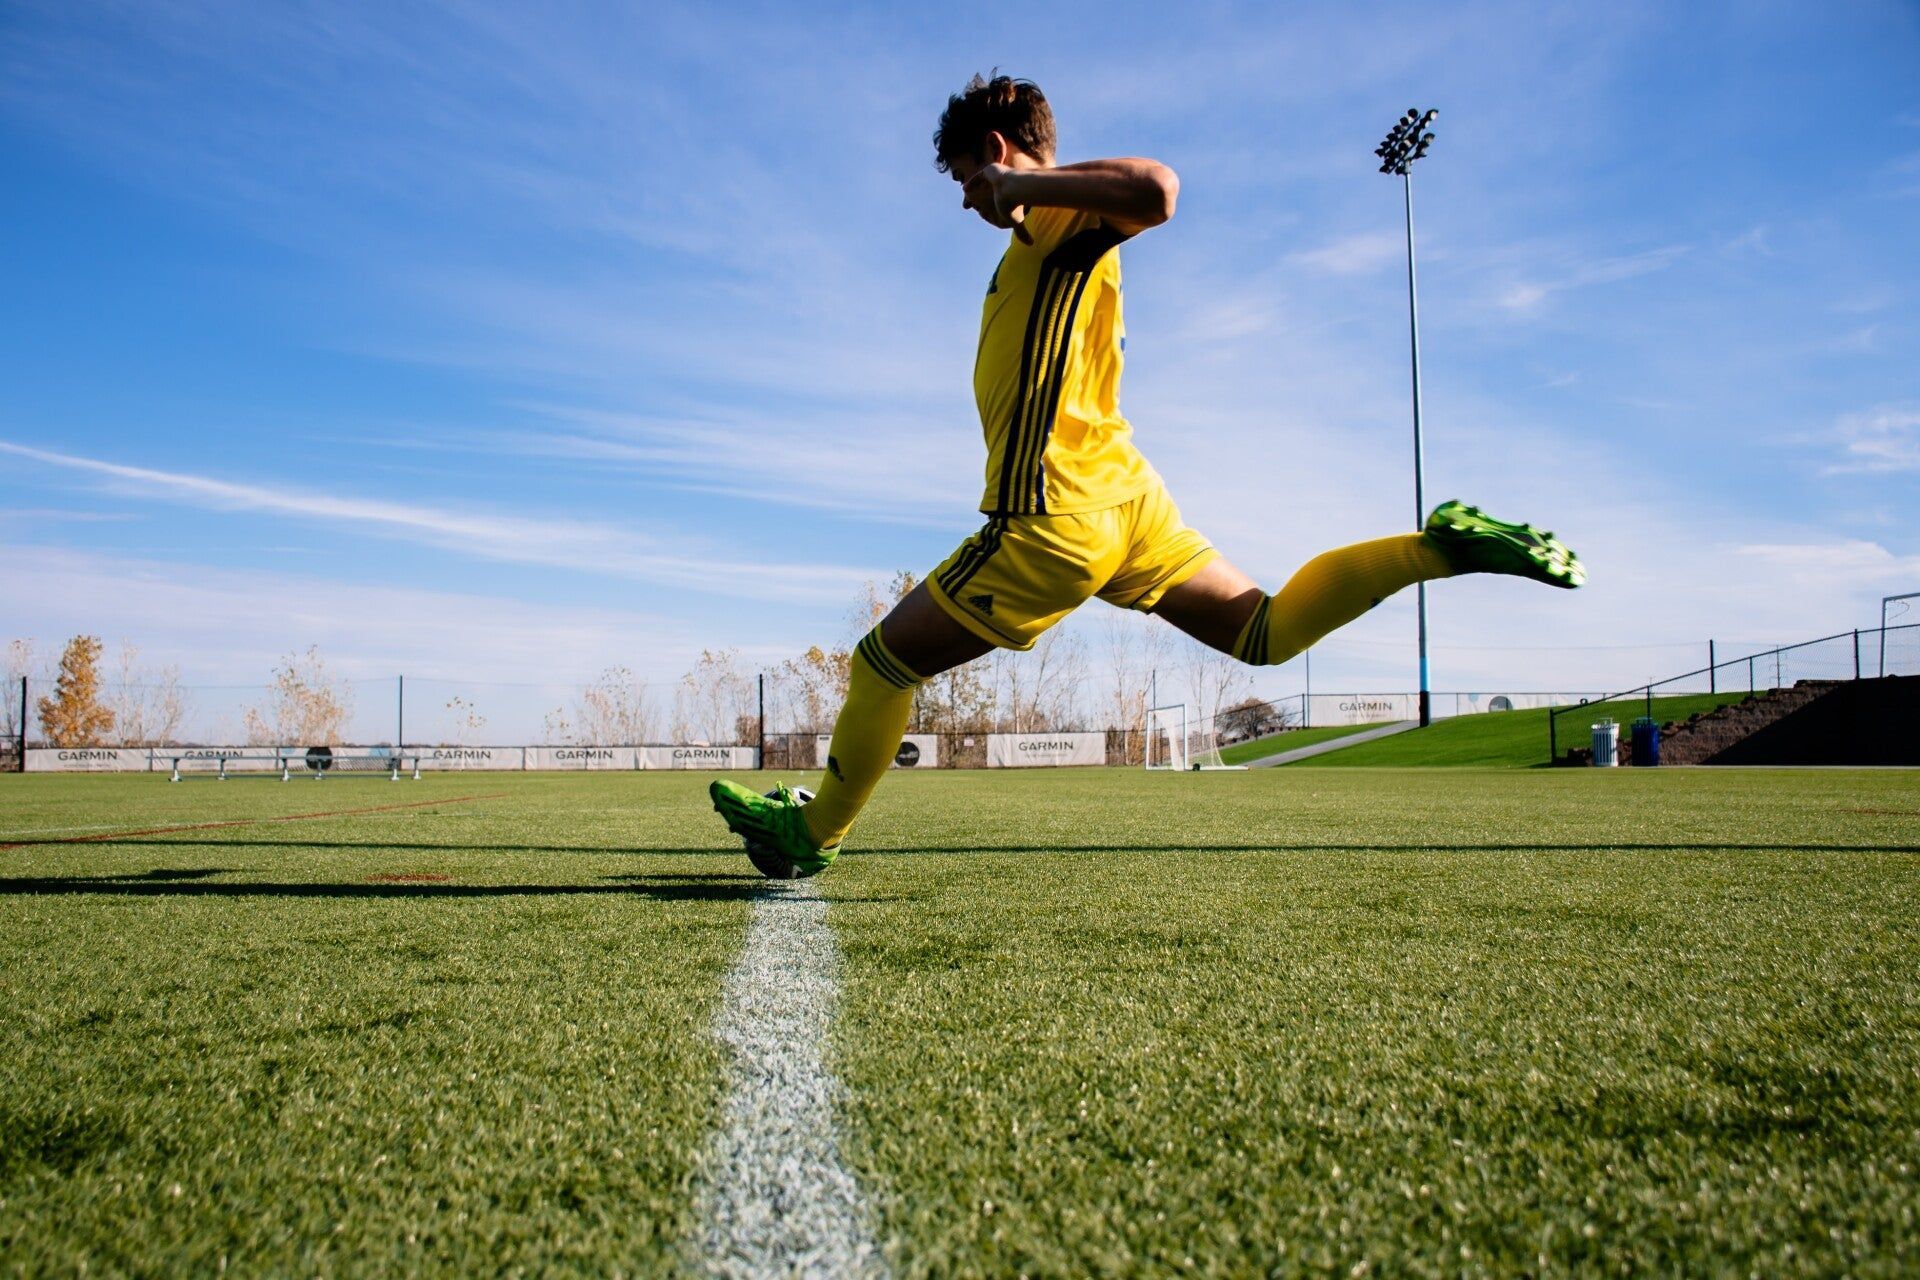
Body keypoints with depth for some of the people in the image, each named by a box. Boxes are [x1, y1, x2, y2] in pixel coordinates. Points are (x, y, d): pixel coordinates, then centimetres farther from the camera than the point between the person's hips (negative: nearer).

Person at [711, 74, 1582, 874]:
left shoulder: (1059, 214, -7)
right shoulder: (1055, 237, 20)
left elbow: (1156, 190, -29)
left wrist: (1022, 186, -18)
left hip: (1055, 518, -10)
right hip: (1125, 494, 10)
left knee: (881, 662, 2)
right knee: (1266, 633, 12)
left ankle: (813, 832, 17)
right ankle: (1443, 546, 0)